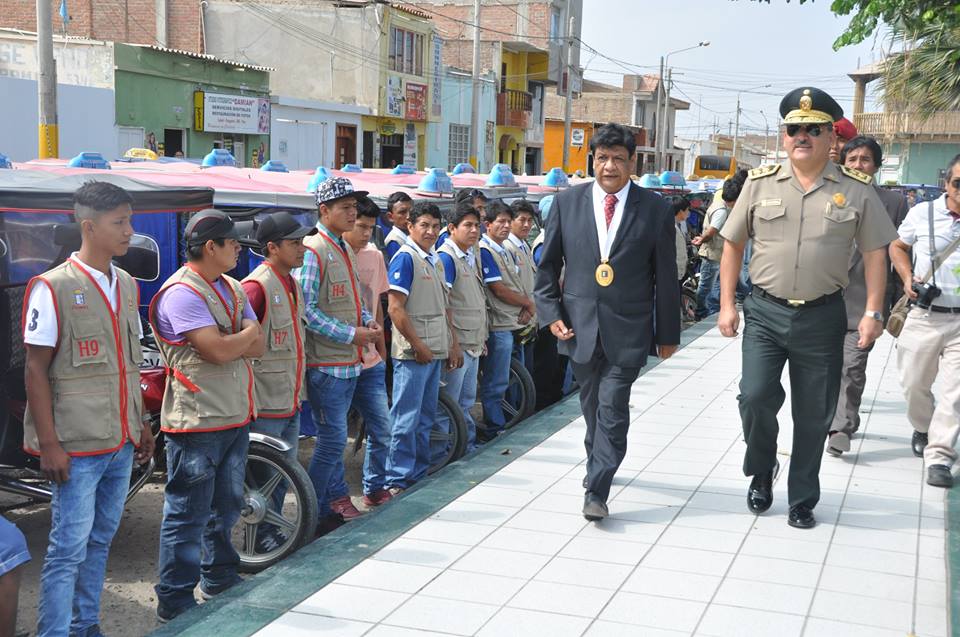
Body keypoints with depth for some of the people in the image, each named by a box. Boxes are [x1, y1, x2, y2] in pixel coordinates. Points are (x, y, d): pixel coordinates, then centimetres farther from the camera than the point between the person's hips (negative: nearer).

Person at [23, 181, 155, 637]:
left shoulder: (126, 286, 10)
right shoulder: (52, 287, -11)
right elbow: (36, 369, -11)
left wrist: (141, 423, 17)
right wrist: (49, 444, -15)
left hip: (121, 442, 7)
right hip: (76, 446, -7)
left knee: (100, 539, 15)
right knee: (69, 548, -3)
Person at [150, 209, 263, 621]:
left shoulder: (232, 288, 13)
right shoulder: (182, 293, -16)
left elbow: (258, 348, 6)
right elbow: (219, 350, -23)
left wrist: (229, 341, -13)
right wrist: (248, 333, -4)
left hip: (236, 416, 9)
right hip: (197, 421, -9)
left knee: (226, 508, 21)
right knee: (188, 516, -2)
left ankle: (219, 580, 36)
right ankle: (175, 602, 8)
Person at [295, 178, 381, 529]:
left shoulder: (346, 249, 14)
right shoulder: (313, 251, -14)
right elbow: (307, 311, -19)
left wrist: (368, 321, 5)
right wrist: (352, 335, -20)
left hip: (349, 361, 9)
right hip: (326, 362, -9)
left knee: (334, 435, 17)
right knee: (333, 438, -5)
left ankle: (337, 499, 27)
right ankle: (313, 514, 6)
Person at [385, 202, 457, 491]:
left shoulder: (436, 260, 15)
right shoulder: (405, 258, -11)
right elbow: (395, 308, -16)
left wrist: (453, 344, 18)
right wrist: (418, 346, -16)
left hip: (435, 351, 8)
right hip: (412, 352, -8)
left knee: (426, 417, 14)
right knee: (406, 418, -5)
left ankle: (419, 474, 23)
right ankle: (397, 480, 1)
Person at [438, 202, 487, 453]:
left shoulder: (471, 256, 13)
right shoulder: (446, 257, -13)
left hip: (473, 343, 9)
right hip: (458, 344, -9)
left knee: (467, 401, 18)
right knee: (450, 404, 0)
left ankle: (469, 445, 27)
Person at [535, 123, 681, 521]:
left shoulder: (655, 210, -1)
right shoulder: (566, 203, 3)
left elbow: (666, 277, 3)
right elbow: (548, 264, 9)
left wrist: (668, 334, 4)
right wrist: (551, 313, -1)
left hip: (627, 328, -2)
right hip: (579, 325, 3)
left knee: (613, 409, -9)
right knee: (592, 405, 16)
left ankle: (596, 491, -4)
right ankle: (599, 466, 37)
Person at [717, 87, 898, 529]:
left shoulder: (857, 190, -1)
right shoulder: (760, 183, 2)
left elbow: (875, 253, 3)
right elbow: (732, 245, 7)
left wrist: (872, 313, -5)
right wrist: (727, 305, 2)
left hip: (822, 316, 0)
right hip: (764, 311, 0)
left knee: (814, 416, 8)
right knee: (756, 396, -14)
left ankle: (802, 501, 25)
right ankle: (761, 471, 17)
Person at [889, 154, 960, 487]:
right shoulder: (922, 213, 0)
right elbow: (897, 246, 15)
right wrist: (908, 278, -1)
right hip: (925, 315, 1)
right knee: (914, 384, 11)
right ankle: (923, 429, 39)